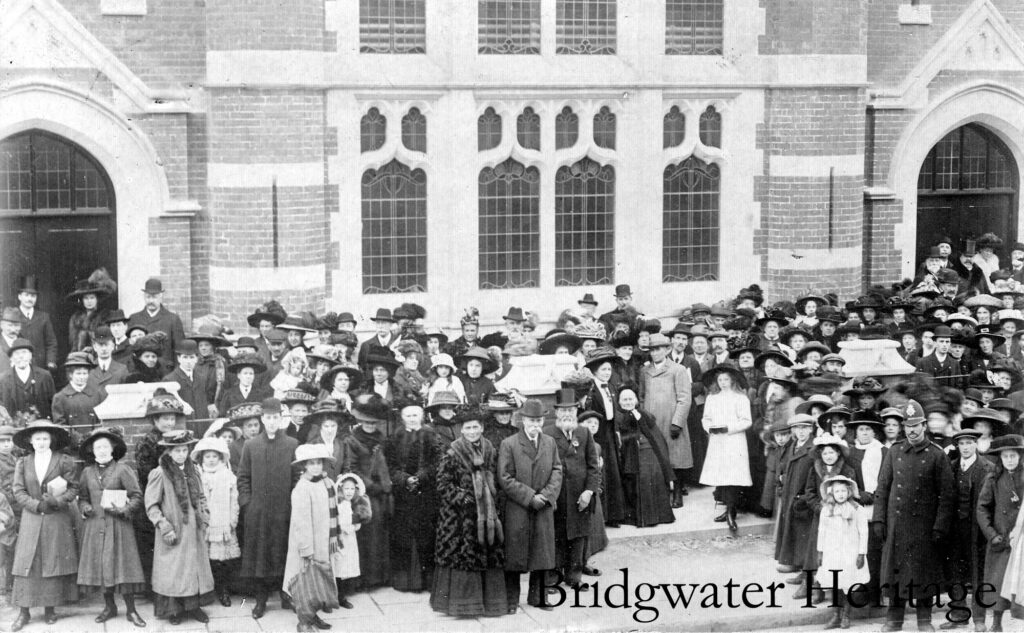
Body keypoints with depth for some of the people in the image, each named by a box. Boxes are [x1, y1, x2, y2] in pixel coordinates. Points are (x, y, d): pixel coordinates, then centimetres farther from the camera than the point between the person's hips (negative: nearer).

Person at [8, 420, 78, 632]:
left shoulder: (65, 461, 0)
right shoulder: (23, 463, 6)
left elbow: (74, 489, -2)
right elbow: (18, 491, 1)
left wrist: (56, 501, -18)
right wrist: (37, 505, -13)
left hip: (58, 521, -1)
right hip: (31, 520, 1)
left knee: (54, 564, 0)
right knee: (26, 564, -3)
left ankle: (50, 609, 9)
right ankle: (23, 612, 0)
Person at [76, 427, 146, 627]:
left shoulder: (123, 470, -3)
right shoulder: (87, 472, 9)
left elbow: (137, 497, -5)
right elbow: (82, 498, 17)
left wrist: (123, 510, -18)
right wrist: (85, 507, -3)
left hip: (118, 526, -4)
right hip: (95, 526, 4)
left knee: (123, 566, -5)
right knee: (100, 566, 6)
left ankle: (131, 610, 2)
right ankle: (109, 607, 19)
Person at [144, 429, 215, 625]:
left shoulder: (193, 471, 4)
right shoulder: (159, 474, -12)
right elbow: (151, 506, -10)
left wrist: (204, 518, 7)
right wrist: (165, 527, -14)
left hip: (194, 532, 5)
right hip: (173, 534, -5)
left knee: (196, 568, 8)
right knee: (173, 571, 2)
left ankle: (194, 606, 18)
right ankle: (174, 609, 13)